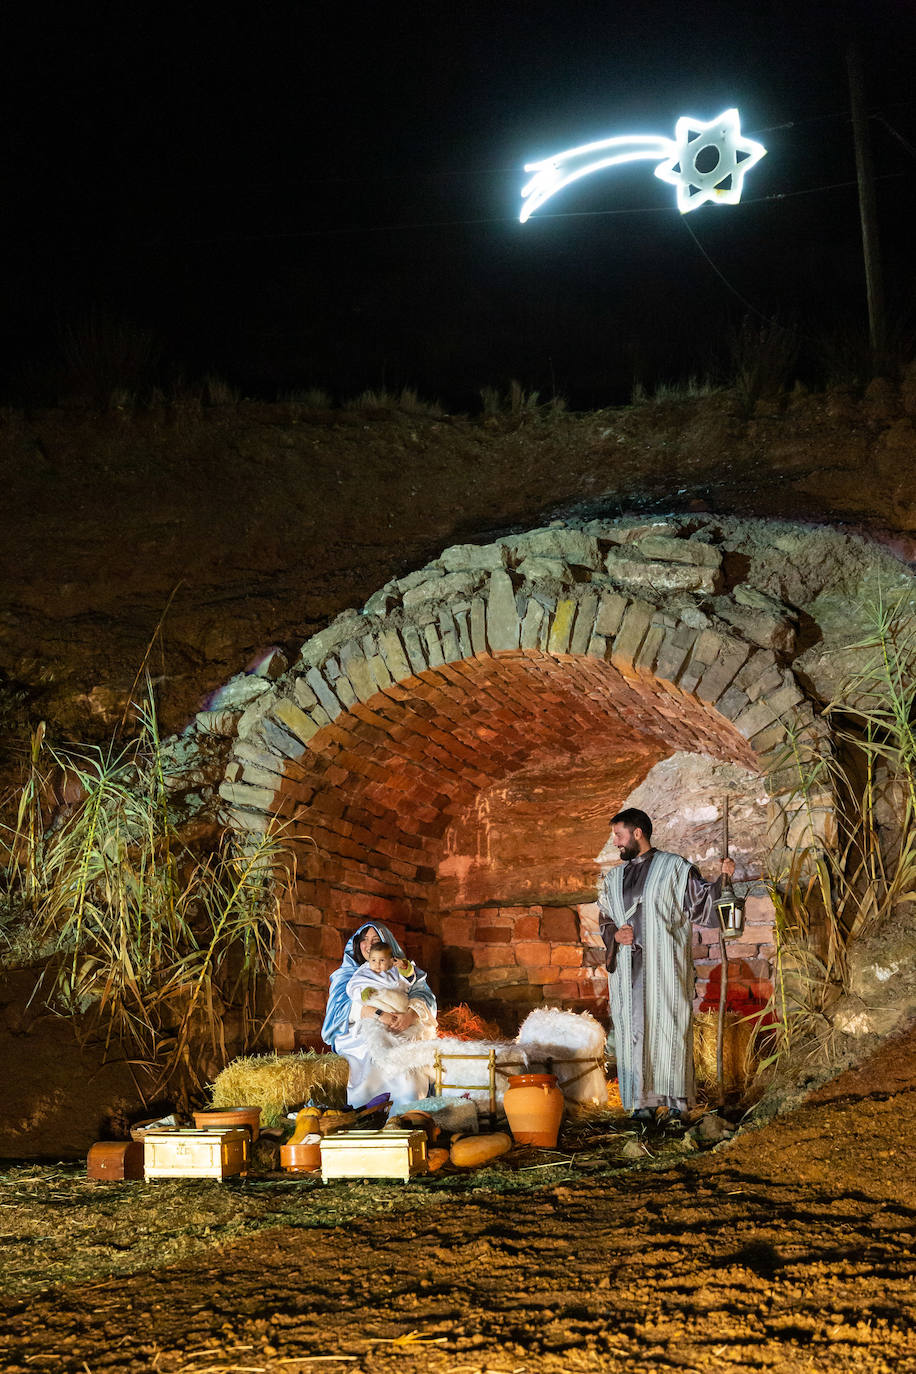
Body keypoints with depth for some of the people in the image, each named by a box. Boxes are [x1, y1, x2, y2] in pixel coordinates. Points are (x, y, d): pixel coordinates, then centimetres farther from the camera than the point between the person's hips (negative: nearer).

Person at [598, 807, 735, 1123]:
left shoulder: (674, 867, 1)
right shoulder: (614, 877, 16)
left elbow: (702, 899, -3)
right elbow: (604, 918, 20)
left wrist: (723, 877, -19)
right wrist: (615, 934, -1)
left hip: (664, 966, -4)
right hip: (628, 969, 4)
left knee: (668, 1024, -4)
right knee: (634, 1028, 1)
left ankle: (677, 1098, 5)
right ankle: (643, 1100, 6)